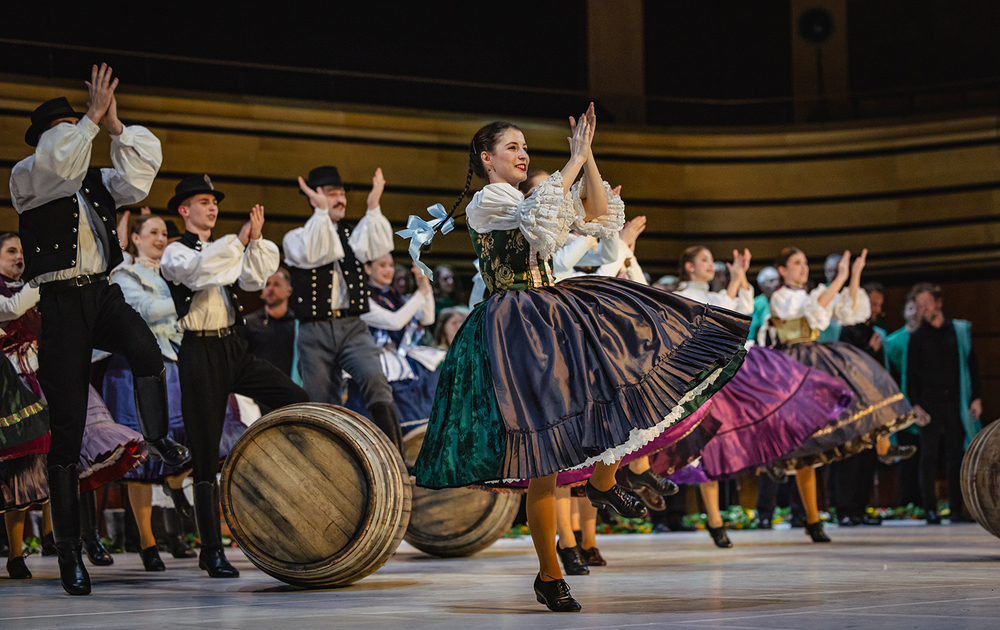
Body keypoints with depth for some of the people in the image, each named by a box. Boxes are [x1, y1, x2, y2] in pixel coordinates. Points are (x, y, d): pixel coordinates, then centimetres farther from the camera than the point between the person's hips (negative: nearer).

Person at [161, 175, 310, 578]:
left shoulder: (221, 250, 19)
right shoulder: (176, 253, 0)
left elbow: (253, 279, 3)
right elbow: (197, 272, -23)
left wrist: (255, 241, -10)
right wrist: (238, 241, -23)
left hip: (233, 348, 6)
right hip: (201, 353, -6)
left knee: (296, 399, -15)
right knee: (206, 456, -4)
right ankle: (212, 552, 0)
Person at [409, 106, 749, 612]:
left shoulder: (525, 203, 18)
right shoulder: (486, 202, -5)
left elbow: (600, 218, 11)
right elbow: (542, 210, -24)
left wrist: (589, 157, 3)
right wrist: (576, 158, -17)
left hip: (551, 318, 8)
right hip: (516, 331, -8)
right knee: (543, 463, -9)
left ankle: (604, 481, 7)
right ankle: (549, 576, 0)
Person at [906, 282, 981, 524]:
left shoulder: (960, 330, 8)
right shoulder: (917, 336, 5)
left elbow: (971, 365, 10)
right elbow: (911, 373, 4)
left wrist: (976, 397, 2)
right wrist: (915, 404, -5)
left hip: (956, 402, 1)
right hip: (930, 402, -1)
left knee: (956, 456, 1)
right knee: (929, 456, -1)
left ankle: (956, 508, 5)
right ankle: (930, 509, 3)